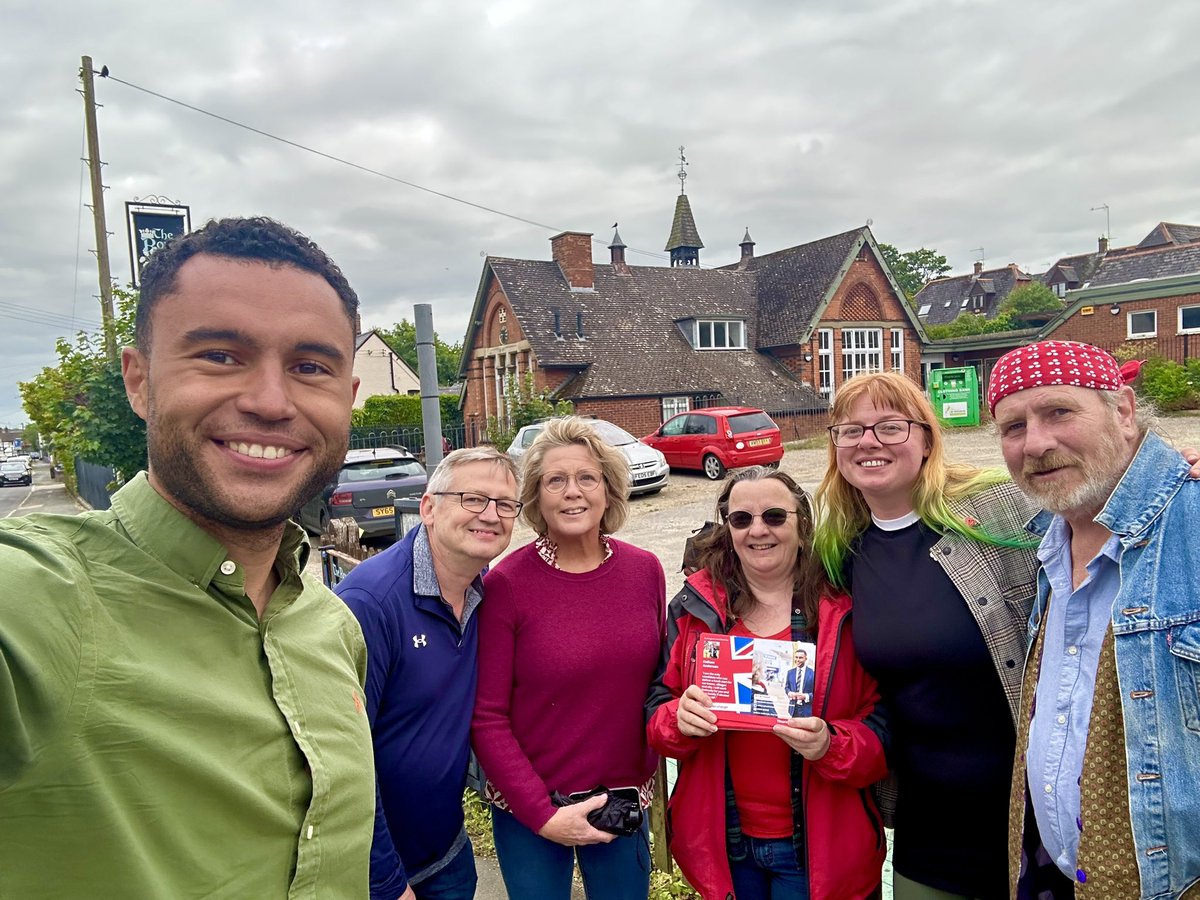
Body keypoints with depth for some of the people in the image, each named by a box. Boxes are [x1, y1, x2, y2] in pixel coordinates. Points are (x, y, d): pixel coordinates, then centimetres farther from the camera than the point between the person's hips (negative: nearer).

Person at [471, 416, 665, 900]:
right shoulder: (506, 584, -15)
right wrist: (541, 814, -14)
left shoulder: (645, 570, -5)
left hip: (626, 801, 3)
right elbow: (487, 717, -12)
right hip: (530, 811, -2)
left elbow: (658, 682, 5)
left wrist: (652, 775, 2)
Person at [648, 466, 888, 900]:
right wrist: (679, 720, -22)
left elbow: (883, 733, -8)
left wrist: (832, 745, -28)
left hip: (817, 847, -2)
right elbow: (656, 713, -1)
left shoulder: (845, 608, -10)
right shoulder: (693, 608, -4)